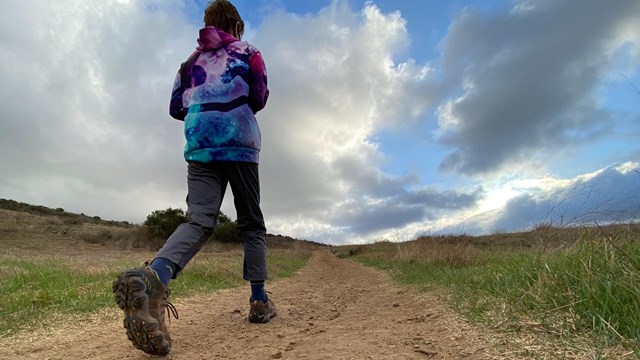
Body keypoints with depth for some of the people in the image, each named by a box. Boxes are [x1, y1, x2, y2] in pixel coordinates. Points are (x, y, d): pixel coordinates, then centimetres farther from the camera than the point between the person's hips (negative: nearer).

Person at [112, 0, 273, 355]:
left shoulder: (192, 59, 24)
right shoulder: (248, 51, 14)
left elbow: (176, 107, 17)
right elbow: (259, 99, 2)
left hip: (199, 146, 3)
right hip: (240, 143, -3)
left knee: (198, 221, -7)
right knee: (251, 223, 5)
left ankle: (153, 276, -35)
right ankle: (259, 299, 5)